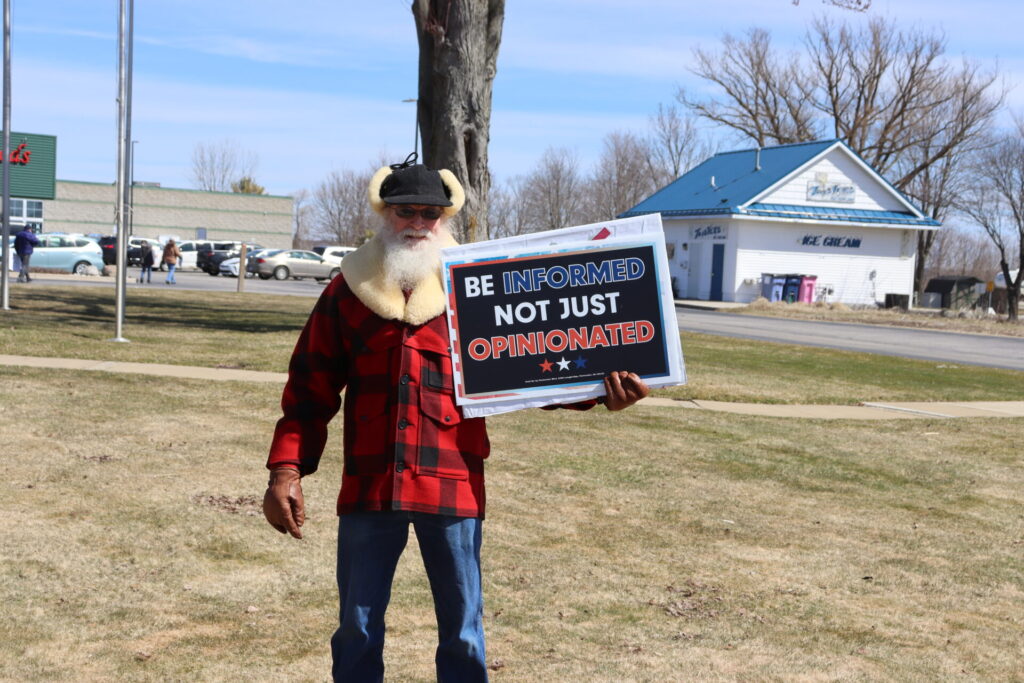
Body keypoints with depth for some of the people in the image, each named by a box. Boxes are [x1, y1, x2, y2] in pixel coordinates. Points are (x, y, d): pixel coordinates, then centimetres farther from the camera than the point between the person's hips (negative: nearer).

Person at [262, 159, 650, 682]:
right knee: (357, 626, 14)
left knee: (461, 629, 13)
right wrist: (287, 469, -3)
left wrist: (597, 388, -16)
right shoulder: (347, 290, 4)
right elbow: (310, 387, 5)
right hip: (367, 486, 1)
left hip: (453, 487, -1)